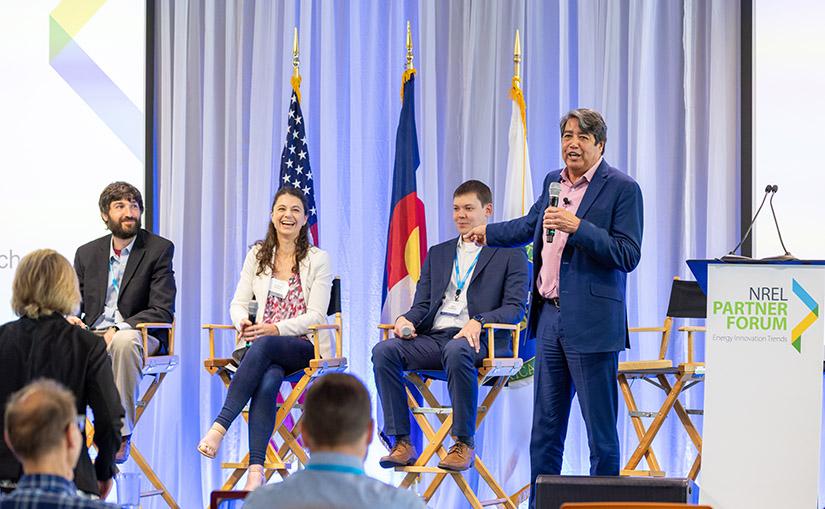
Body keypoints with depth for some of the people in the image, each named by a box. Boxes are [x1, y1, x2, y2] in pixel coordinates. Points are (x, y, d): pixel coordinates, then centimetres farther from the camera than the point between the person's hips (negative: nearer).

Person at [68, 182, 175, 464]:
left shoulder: (160, 249, 1)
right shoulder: (87, 253, 14)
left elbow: (162, 312, -8)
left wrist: (117, 330, -20)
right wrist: (70, 319, -10)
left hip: (142, 335, -3)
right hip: (92, 335, 4)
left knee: (124, 341, -40)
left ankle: (121, 435, -31)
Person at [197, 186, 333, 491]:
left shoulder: (318, 260, 5)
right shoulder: (257, 256, 16)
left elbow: (315, 315, -3)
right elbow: (238, 303, 14)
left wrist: (276, 329, -18)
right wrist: (243, 321, -11)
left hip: (303, 346, -2)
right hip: (259, 346, 2)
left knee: (262, 346, -38)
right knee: (269, 378, -35)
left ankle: (220, 426, -43)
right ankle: (256, 468, -46)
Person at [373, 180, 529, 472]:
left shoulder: (510, 254, 11)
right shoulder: (438, 253, 26)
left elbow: (515, 307, -1)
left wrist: (479, 322, -20)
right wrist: (406, 320, -5)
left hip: (477, 340, -5)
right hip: (433, 338, 5)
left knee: (456, 351, -40)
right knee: (384, 351, -24)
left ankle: (464, 444, -29)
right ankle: (402, 443, -24)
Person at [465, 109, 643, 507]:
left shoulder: (622, 188, -7)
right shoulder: (553, 182, 15)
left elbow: (627, 254, -15)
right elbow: (532, 224, 35)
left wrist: (578, 227, -22)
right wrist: (489, 233, 49)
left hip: (590, 322, -7)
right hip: (549, 317, 7)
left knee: (600, 430, -3)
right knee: (545, 427, 12)